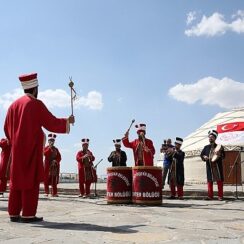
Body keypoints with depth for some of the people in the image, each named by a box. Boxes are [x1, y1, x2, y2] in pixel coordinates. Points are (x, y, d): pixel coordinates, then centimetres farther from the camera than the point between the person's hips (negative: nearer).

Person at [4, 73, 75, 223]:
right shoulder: (36, 104, -9)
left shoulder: (14, 105, 10)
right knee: (31, 180, -3)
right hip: (32, 148, -7)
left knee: (17, 179, 9)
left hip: (17, 148, 7)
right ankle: (28, 214, -3)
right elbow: (52, 123, -9)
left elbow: (7, 127, 14)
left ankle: (14, 213, 12)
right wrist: (68, 121, 6)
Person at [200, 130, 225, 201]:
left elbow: (223, 156, 1)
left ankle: (220, 196, 5)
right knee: (210, 181, 3)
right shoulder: (206, 147, 13)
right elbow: (201, 154, 16)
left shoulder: (219, 147, 6)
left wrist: (219, 154, -20)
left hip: (218, 166, -2)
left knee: (220, 181, -1)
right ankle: (210, 196, 9)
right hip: (209, 167, 2)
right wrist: (204, 157, -6)